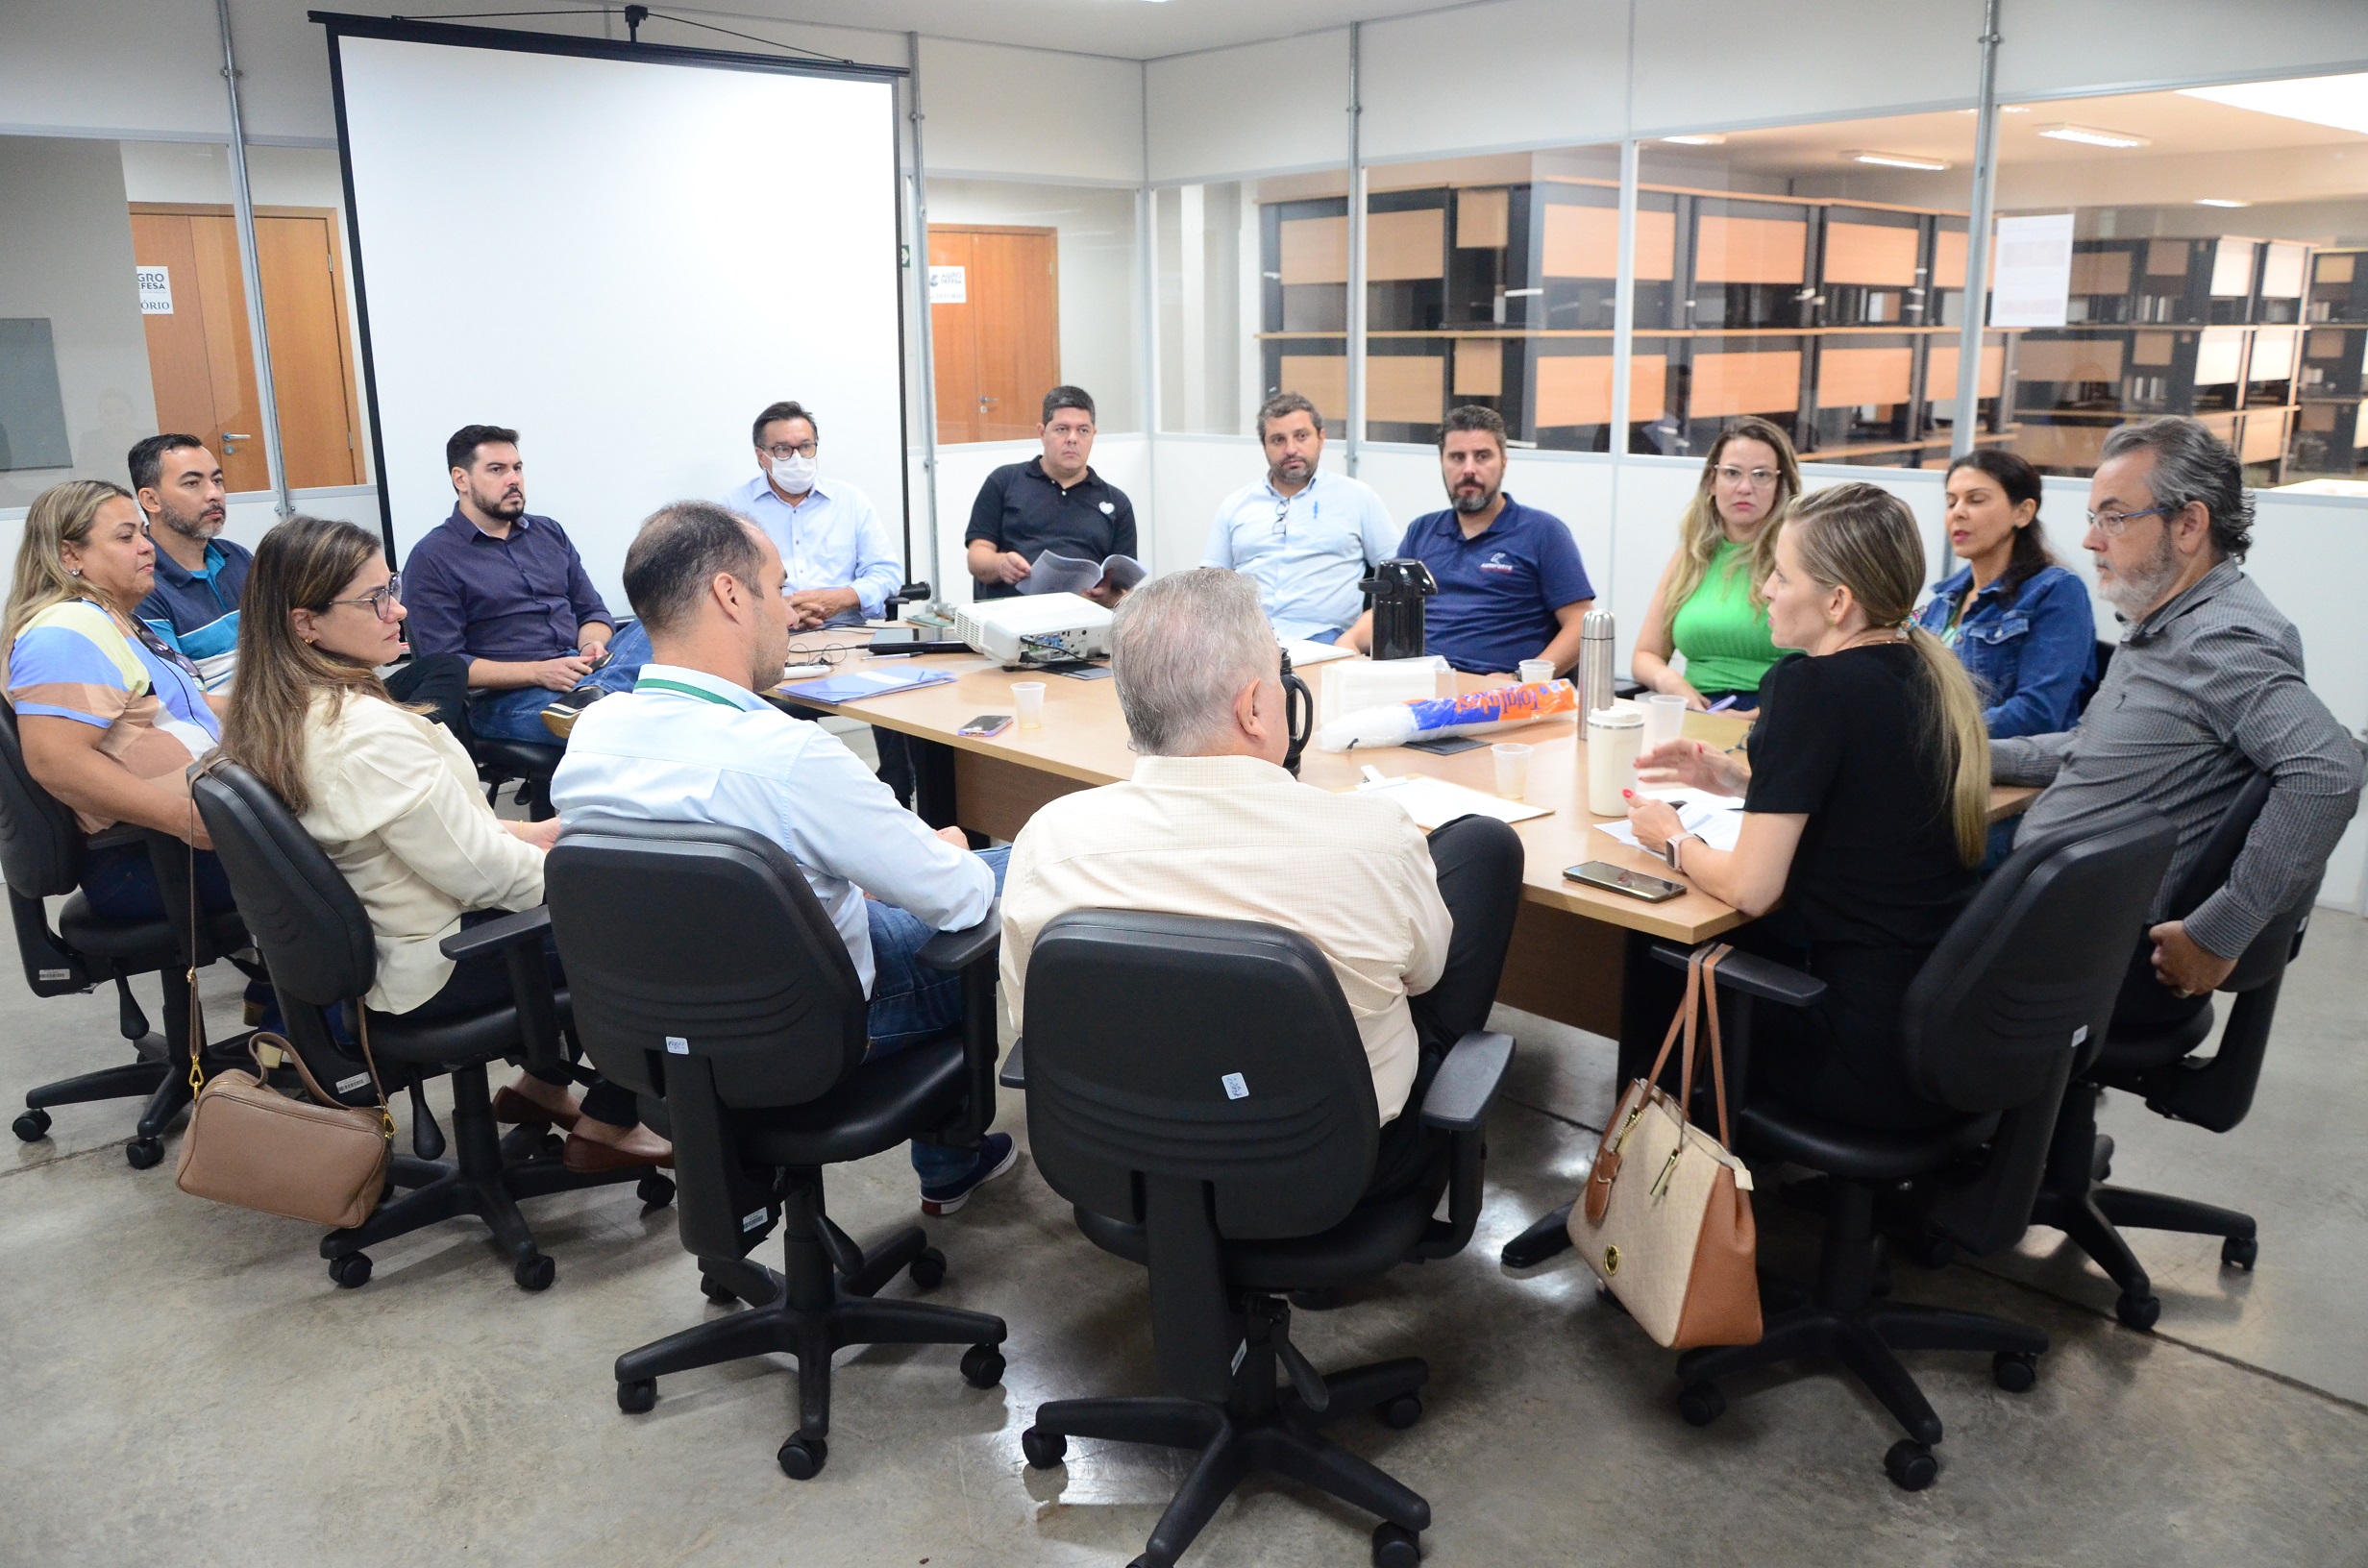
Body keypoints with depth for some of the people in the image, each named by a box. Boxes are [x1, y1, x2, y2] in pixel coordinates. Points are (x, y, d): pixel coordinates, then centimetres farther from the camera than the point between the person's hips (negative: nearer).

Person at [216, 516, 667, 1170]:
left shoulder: (265, 716, 1)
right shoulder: (366, 732, -30)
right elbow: (481, 871, -23)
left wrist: (534, 831, 7)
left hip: (365, 950, 10)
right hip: (435, 966, -9)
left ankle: (541, 1085, 29)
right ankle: (609, 1125, 14)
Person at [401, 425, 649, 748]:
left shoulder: (549, 533, 20)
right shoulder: (431, 559, 2)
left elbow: (593, 611, 21)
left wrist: (592, 646, -6)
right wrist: (538, 672, -18)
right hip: (504, 698, -7)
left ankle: (593, 691, -42)